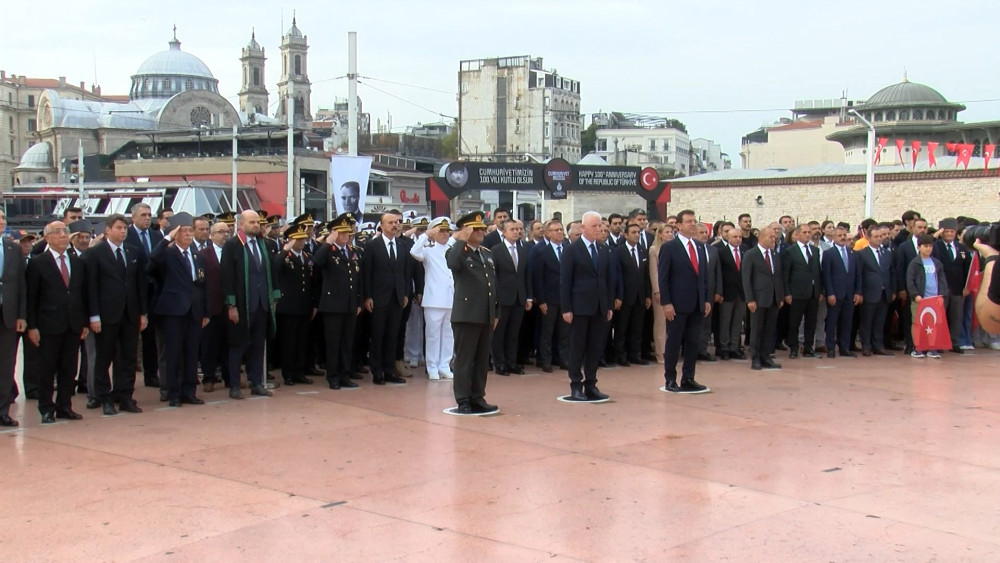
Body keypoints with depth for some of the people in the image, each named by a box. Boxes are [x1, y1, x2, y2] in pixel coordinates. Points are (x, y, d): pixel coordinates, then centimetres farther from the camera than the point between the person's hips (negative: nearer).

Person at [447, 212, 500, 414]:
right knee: (464, 360, -2)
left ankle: (478, 399, 19)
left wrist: (496, 312, 17)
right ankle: (463, 401, 3)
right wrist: (462, 240, -21)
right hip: (466, 315, -7)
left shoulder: (488, 254, 17)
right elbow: (453, 264, -31)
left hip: (486, 316, 7)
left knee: (482, 360, 11)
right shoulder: (457, 252, -5)